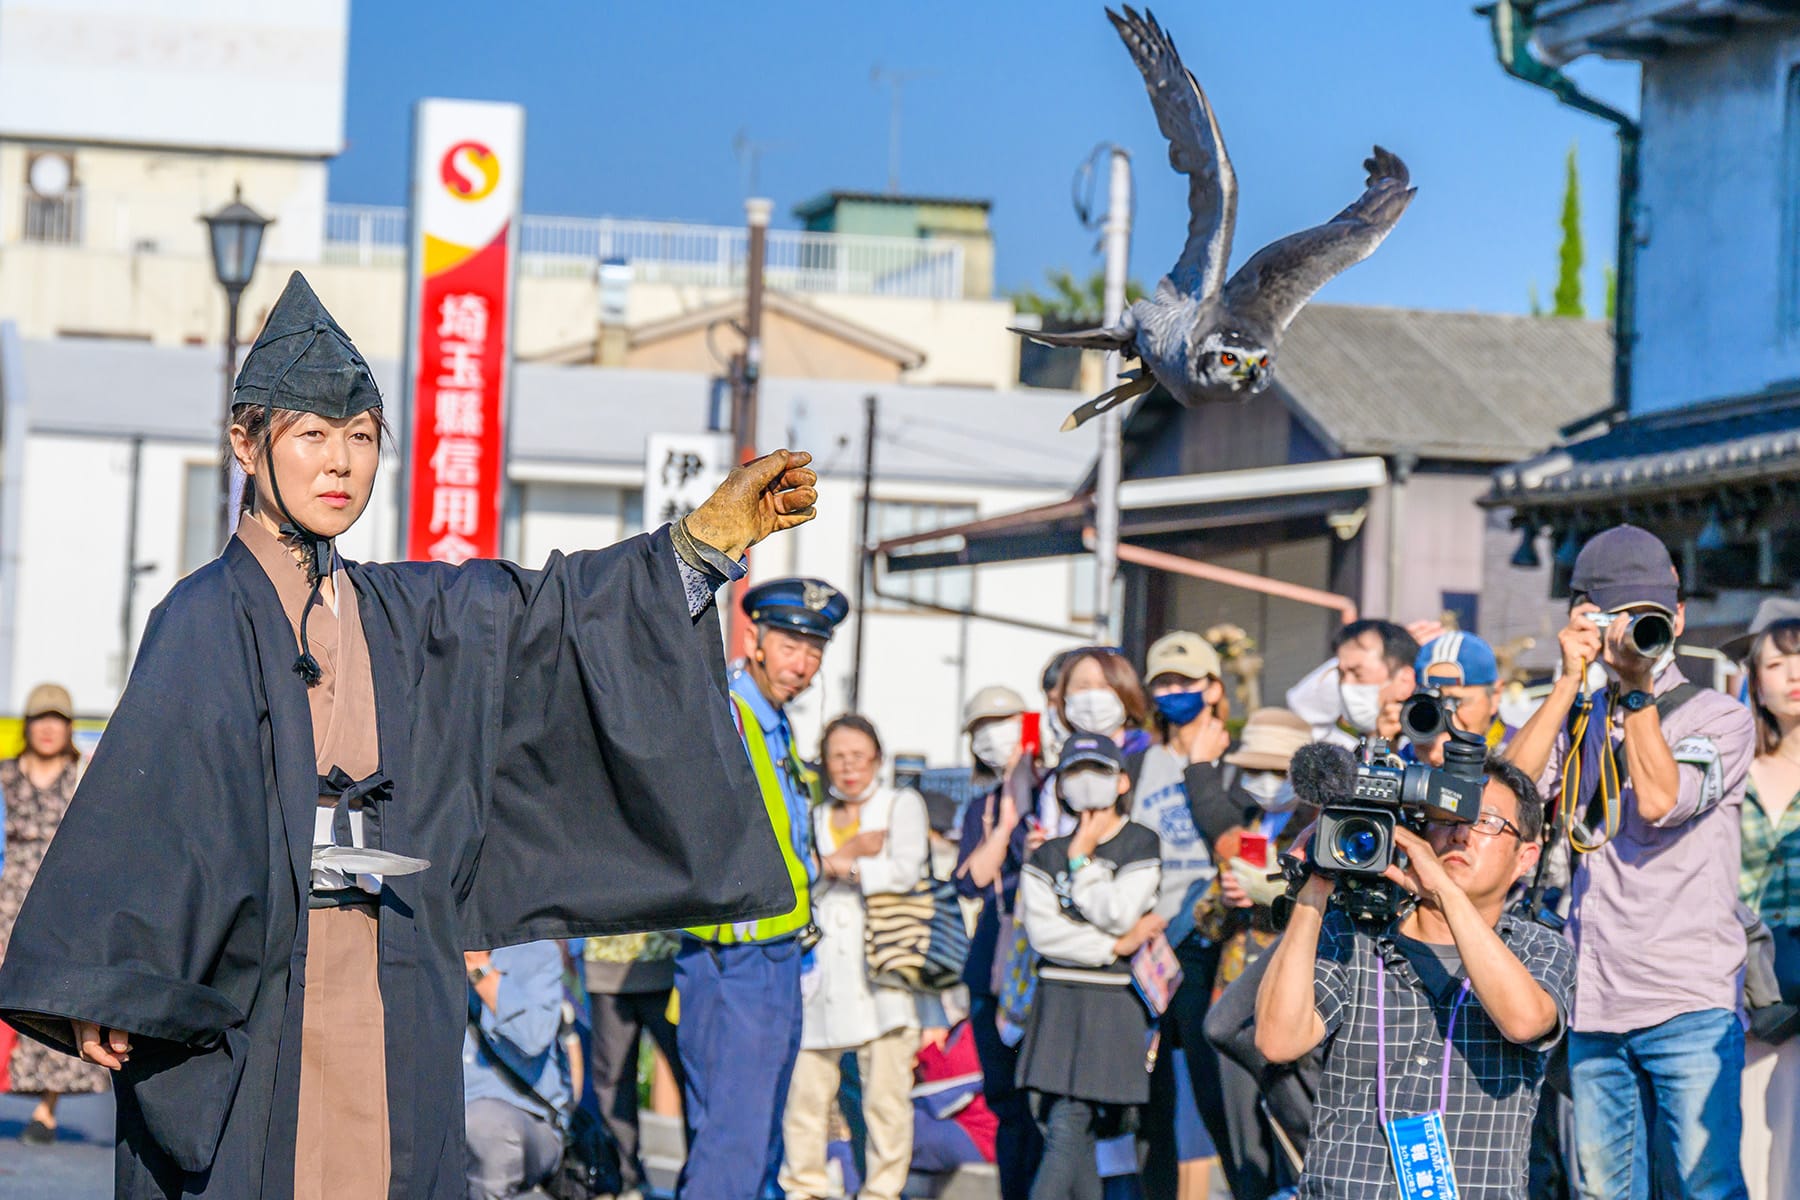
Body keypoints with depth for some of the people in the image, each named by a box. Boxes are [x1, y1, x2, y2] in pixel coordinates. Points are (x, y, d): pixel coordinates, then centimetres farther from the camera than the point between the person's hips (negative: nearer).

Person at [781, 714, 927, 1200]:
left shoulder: (901, 804, 11)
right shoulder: (816, 817, 20)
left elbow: (906, 870, -6)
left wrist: (839, 867, -3)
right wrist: (846, 853, -8)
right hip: (822, 971, 3)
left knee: (887, 1095, -6)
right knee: (805, 1088, -4)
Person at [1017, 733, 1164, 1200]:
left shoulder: (1142, 845, 2)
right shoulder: (1047, 851, 11)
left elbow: (1117, 916, -12)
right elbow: (1040, 930, -3)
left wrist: (1082, 859, -3)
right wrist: (1114, 946, -9)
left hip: (1113, 1004, -4)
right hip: (1058, 1002, 4)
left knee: (1068, 1125, -12)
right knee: (1077, 1134, 4)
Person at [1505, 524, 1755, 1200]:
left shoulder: (1720, 718, 4)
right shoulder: (1578, 719, 16)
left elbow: (1660, 801, -13)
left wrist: (1637, 684, -10)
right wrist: (1572, 680, -5)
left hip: (1690, 1008, -4)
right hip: (1594, 1012, 4)